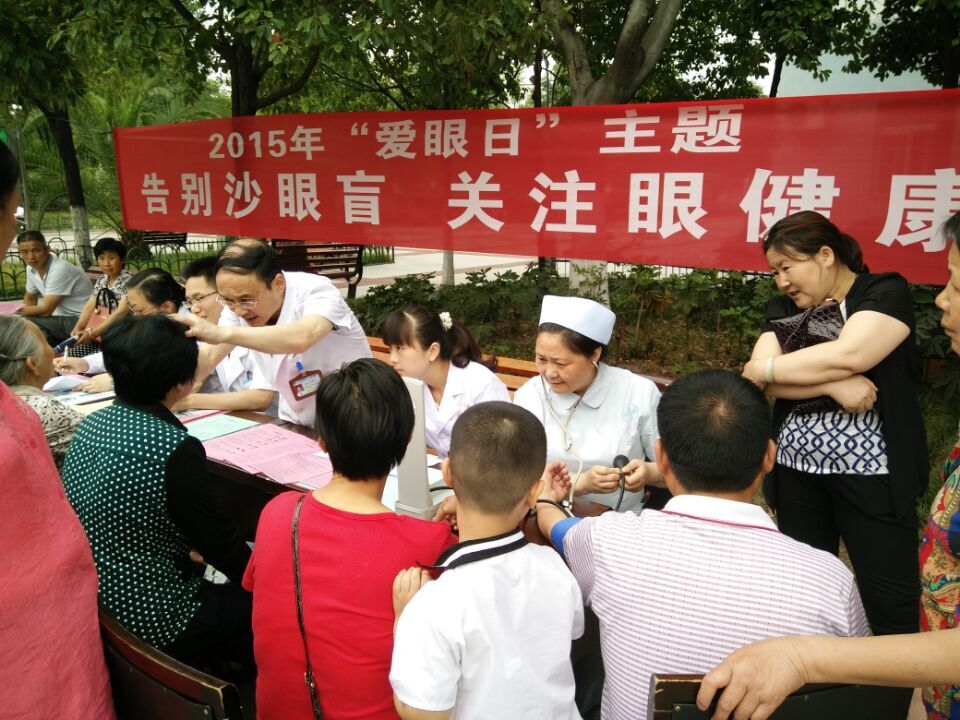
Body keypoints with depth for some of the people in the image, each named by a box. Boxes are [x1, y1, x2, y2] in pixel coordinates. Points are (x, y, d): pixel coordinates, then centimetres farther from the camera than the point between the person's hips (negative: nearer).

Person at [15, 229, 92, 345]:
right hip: (63, 318, 9)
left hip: (81, 321, -8)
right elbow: (30, 299, 22)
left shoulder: (60, 270, -21)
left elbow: (46, 310, -17)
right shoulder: (31, 268, 5)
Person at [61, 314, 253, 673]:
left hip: (92, 603, 8)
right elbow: (221, 545, -18)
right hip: (149, 622, -8)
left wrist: (196, 551, 15)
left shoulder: (91, 424, -2)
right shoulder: (175, 448, -26)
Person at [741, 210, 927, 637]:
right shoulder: (784, 308, 9)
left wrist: (766, 368, -12)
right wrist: (833, 385, -20)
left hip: (869, 471, -4)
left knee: (891, 602, 0)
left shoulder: (885, 292, -4)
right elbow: (763, 381, -6)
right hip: (796, 470, 4)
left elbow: (847, 355, -23)